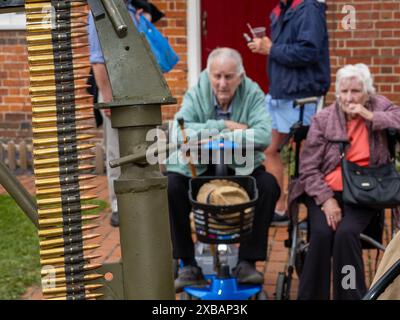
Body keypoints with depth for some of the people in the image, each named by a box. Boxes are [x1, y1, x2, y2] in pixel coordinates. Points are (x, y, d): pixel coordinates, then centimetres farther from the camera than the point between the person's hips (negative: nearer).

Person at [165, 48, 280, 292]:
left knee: (269, 185, -27)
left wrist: (224, 136, -25)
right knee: (169, 187, -27)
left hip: (241, 168, 0)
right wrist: (224, 126, -25)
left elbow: (264, 136, -23)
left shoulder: (253, 95, -7)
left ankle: (247, 262, -10)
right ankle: (189, 264, -11)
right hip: (198, 168, 0)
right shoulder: (196, 95, -6)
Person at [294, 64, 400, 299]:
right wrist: (326, 199, -15)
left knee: (346, 233, -28)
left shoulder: (380, 107, 7)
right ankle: (311, 296, -11)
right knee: (322, 233, -27)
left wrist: (370, 116, -12)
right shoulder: (322, 120, 3)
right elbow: (308, 169, -1)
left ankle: (351, 295, -11)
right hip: (326, 191, 0)